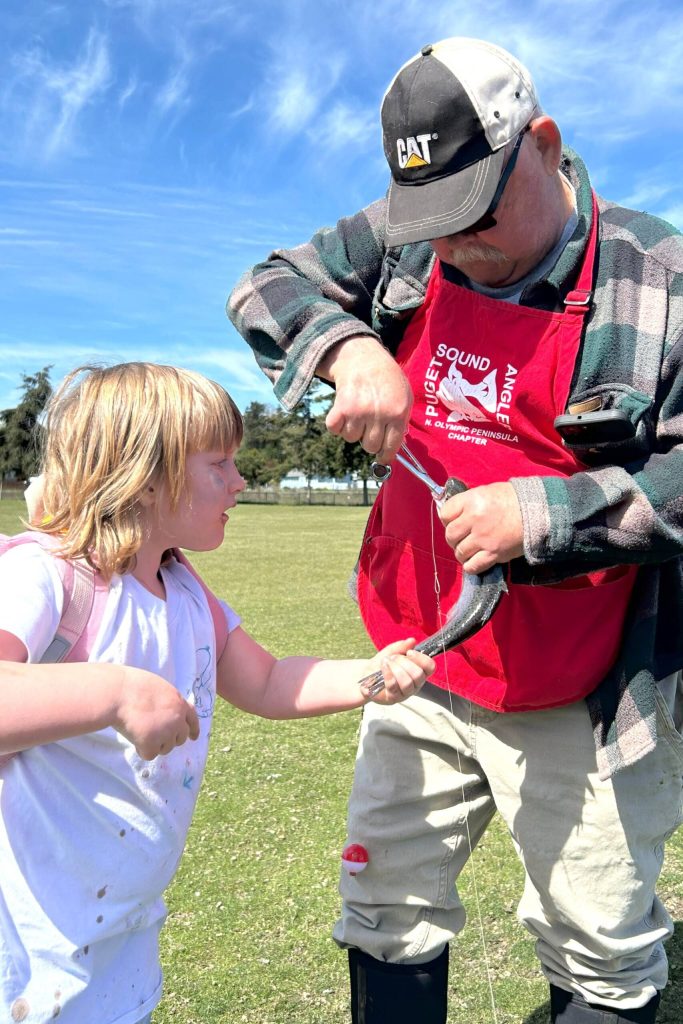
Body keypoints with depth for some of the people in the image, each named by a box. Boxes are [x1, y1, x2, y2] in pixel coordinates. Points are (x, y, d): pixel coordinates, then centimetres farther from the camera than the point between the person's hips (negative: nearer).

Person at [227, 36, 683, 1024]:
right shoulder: (401, 243, 0)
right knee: (388, 915, 20)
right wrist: (351, 347, -16)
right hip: (423, 676, 4)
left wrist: (545, 515, -24)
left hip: (580, 704, -3)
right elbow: (267, 285, 4)